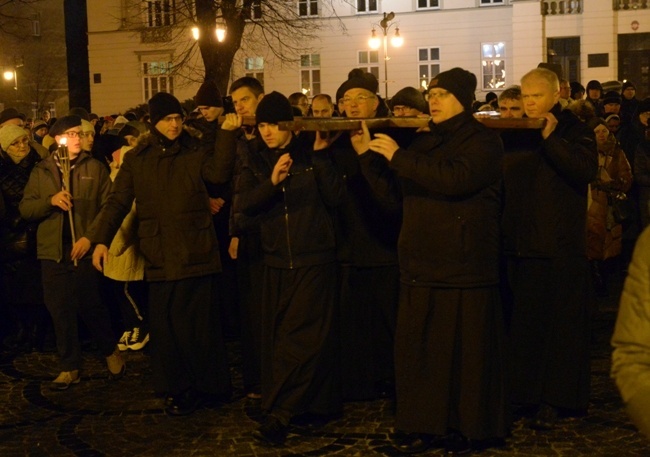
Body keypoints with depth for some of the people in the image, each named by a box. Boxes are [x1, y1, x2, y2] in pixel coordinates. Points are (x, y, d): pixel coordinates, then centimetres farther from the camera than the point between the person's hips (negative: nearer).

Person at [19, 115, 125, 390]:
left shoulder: (95, 168, 4)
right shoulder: (41, 171, 11)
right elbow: (25, 209, 6)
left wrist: (91, 237, -13)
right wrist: (51, 200, -11)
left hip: (84, 249, -2)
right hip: (52, 251, 2)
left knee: (90, 306, -2)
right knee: (60, 312, 3)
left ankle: (111, 352, 23)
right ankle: (70, 368, 15)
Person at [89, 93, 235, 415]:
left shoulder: (195, 152, 7)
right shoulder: (137, 159, 9)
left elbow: (219, 172, -12)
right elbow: (118, 202, 5)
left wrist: (226, 134, -19)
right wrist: (101, 240, -7)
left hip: (195, 252, -1)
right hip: (159, 255, 2)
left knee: (197, 322, 0)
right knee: (165, 324, 3)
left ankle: (203, 385, 13)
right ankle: (175, 387, 14)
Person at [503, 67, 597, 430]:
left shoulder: (575, 131, 0)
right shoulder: (512, 134, 13)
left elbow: (586, 171, -16)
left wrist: (550, 137, -19)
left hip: (560, 247, -4)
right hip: (520, 244, 4)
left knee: (559, 322, 0)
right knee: (523, 321, 7)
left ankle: (554, 399, 6)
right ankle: (523, 391, 16)